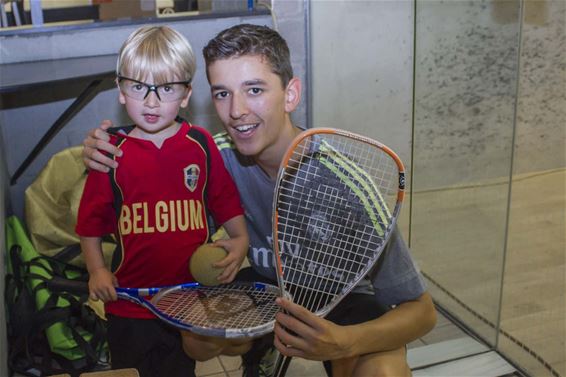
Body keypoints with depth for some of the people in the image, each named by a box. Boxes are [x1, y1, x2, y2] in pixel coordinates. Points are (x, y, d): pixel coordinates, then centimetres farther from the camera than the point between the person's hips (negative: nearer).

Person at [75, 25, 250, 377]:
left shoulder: (201, 144, -4)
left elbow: (225, 201, 5)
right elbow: (91, 221, 3)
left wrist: (240, 241, -8)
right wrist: (97, 270, -7)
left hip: (195, 286, 0)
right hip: (131, 294, 0)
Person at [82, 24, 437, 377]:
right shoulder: (219, 158, -19)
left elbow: (421, 310, -26)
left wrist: (342, 344, -45)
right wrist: (104, 157, -23)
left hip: (341, 296, -4)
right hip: (266, 283, 4)